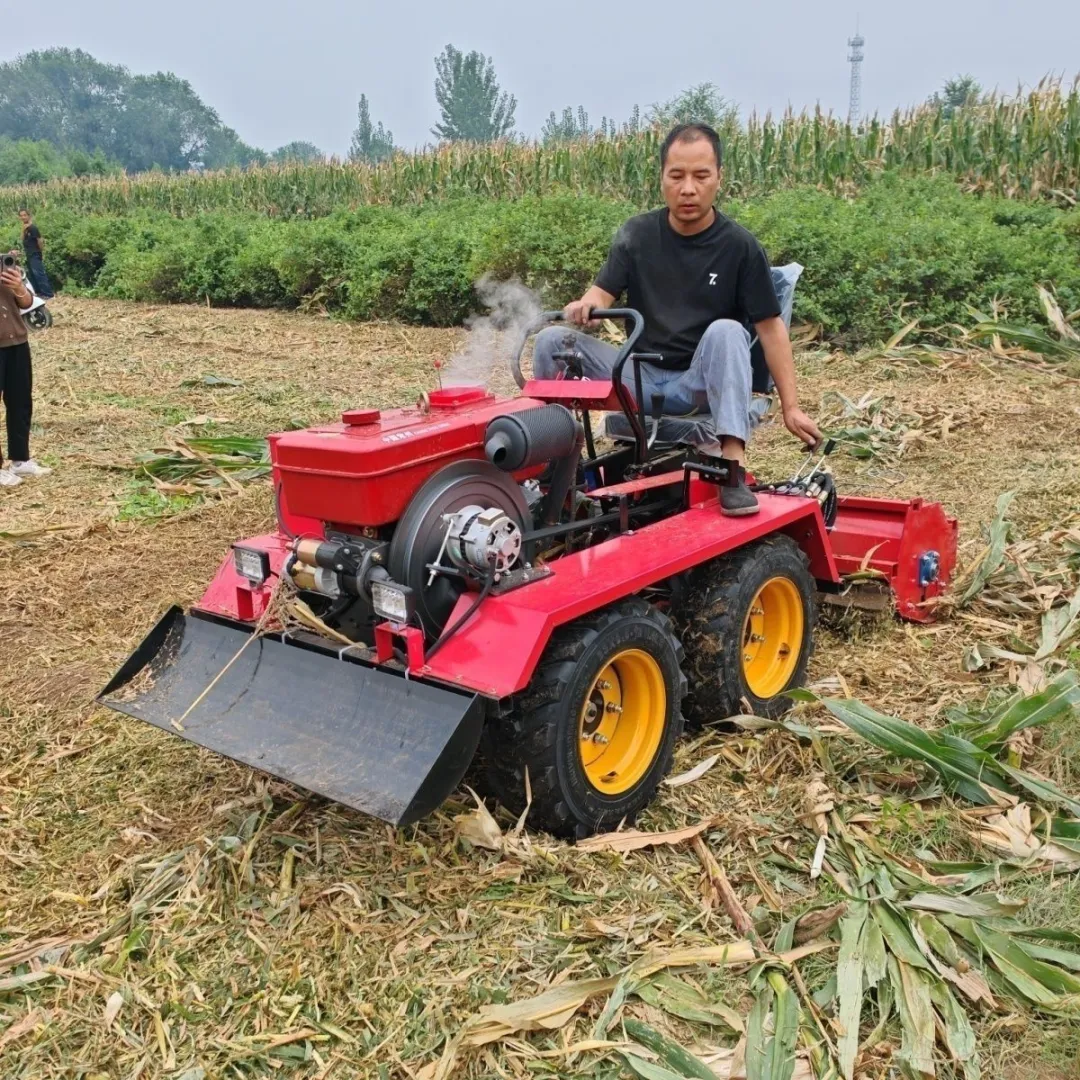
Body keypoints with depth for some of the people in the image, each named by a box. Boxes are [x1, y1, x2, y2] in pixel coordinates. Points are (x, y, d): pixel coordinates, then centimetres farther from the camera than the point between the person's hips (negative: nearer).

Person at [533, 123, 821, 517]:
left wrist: (790, 407, -12)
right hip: (642, 376, 3)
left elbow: (770, 328, -7)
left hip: (700, 384, -2)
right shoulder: (637, 233, 0)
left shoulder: (739, 246, -8)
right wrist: (586, 304, -30)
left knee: (726, 331, -34)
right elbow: (604, 293, -3)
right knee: (552, 340, -15)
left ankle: (732, 468, -38)